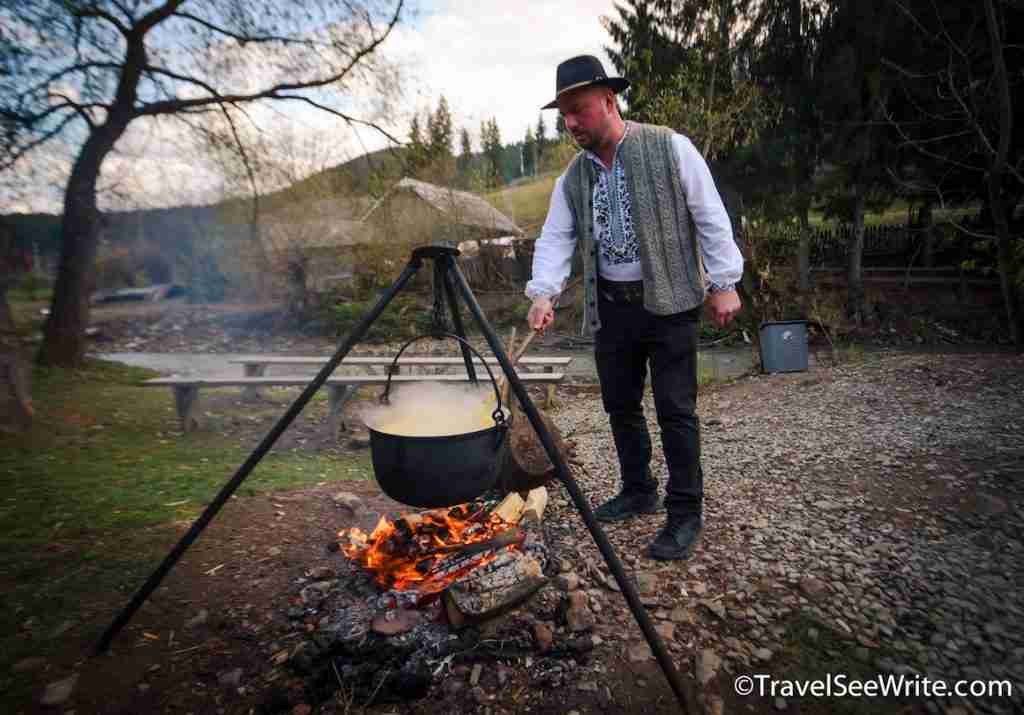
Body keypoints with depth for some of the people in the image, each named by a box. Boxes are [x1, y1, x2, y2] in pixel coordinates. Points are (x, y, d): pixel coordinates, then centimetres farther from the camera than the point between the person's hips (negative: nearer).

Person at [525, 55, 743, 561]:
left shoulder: (670, 148, -5)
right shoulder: (573, 176, 7)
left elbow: (711, 219, -5)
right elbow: (555, 239, 2)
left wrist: (723, 284, -8)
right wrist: (543, 295, -13)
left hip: (669, 301, -5)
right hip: (609, 306, 5)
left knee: (674, 409, -3)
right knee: (620, 405, 12)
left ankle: (685, 514, 12)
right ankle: (638, 492, 31)